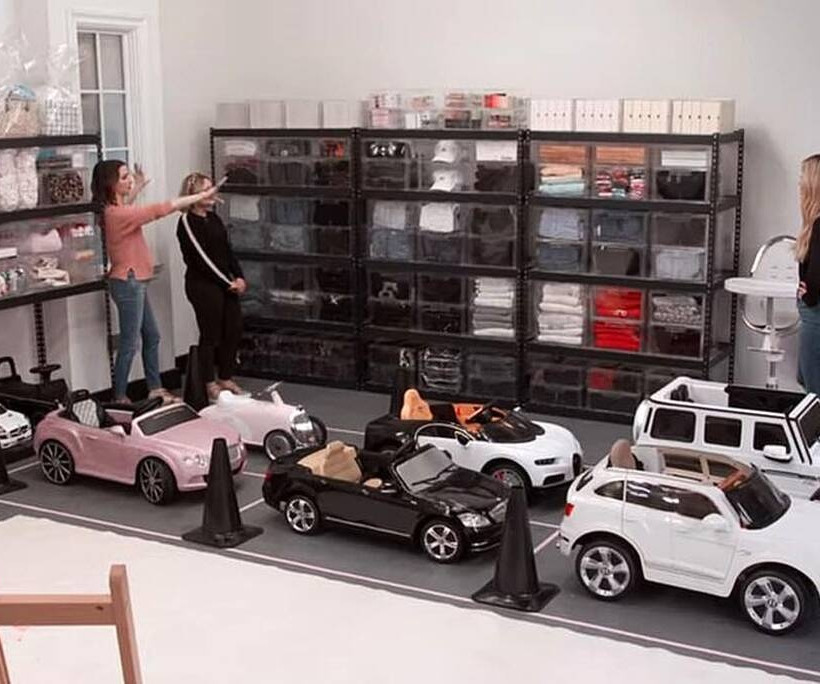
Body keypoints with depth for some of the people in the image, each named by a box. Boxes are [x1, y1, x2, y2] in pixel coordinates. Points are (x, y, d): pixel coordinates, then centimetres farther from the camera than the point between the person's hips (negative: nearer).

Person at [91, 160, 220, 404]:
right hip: (128, 284, -10)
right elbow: (161, 209, -24)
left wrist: (138, 188, 31)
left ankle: (155, 389, 25)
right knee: (129, 343, -3)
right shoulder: (117, 214, -22)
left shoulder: (114, 210, 7)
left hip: (135, 283, 10)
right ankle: (120, 399, 5)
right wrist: (201, 196, -20)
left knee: (152, 336, 16)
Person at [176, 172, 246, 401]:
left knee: (234, 329, 9)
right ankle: (210, 384, 11)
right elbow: (201, 258, -15)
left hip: (226, 283, 8)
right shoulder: (187, 222, -11)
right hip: (202, 285, -8)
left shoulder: (213, 218, 13)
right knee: (211, 334, -1)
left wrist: (238, 277, 1)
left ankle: (226, 378, 23)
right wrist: (228, 283, -13)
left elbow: (227, 250, 14)